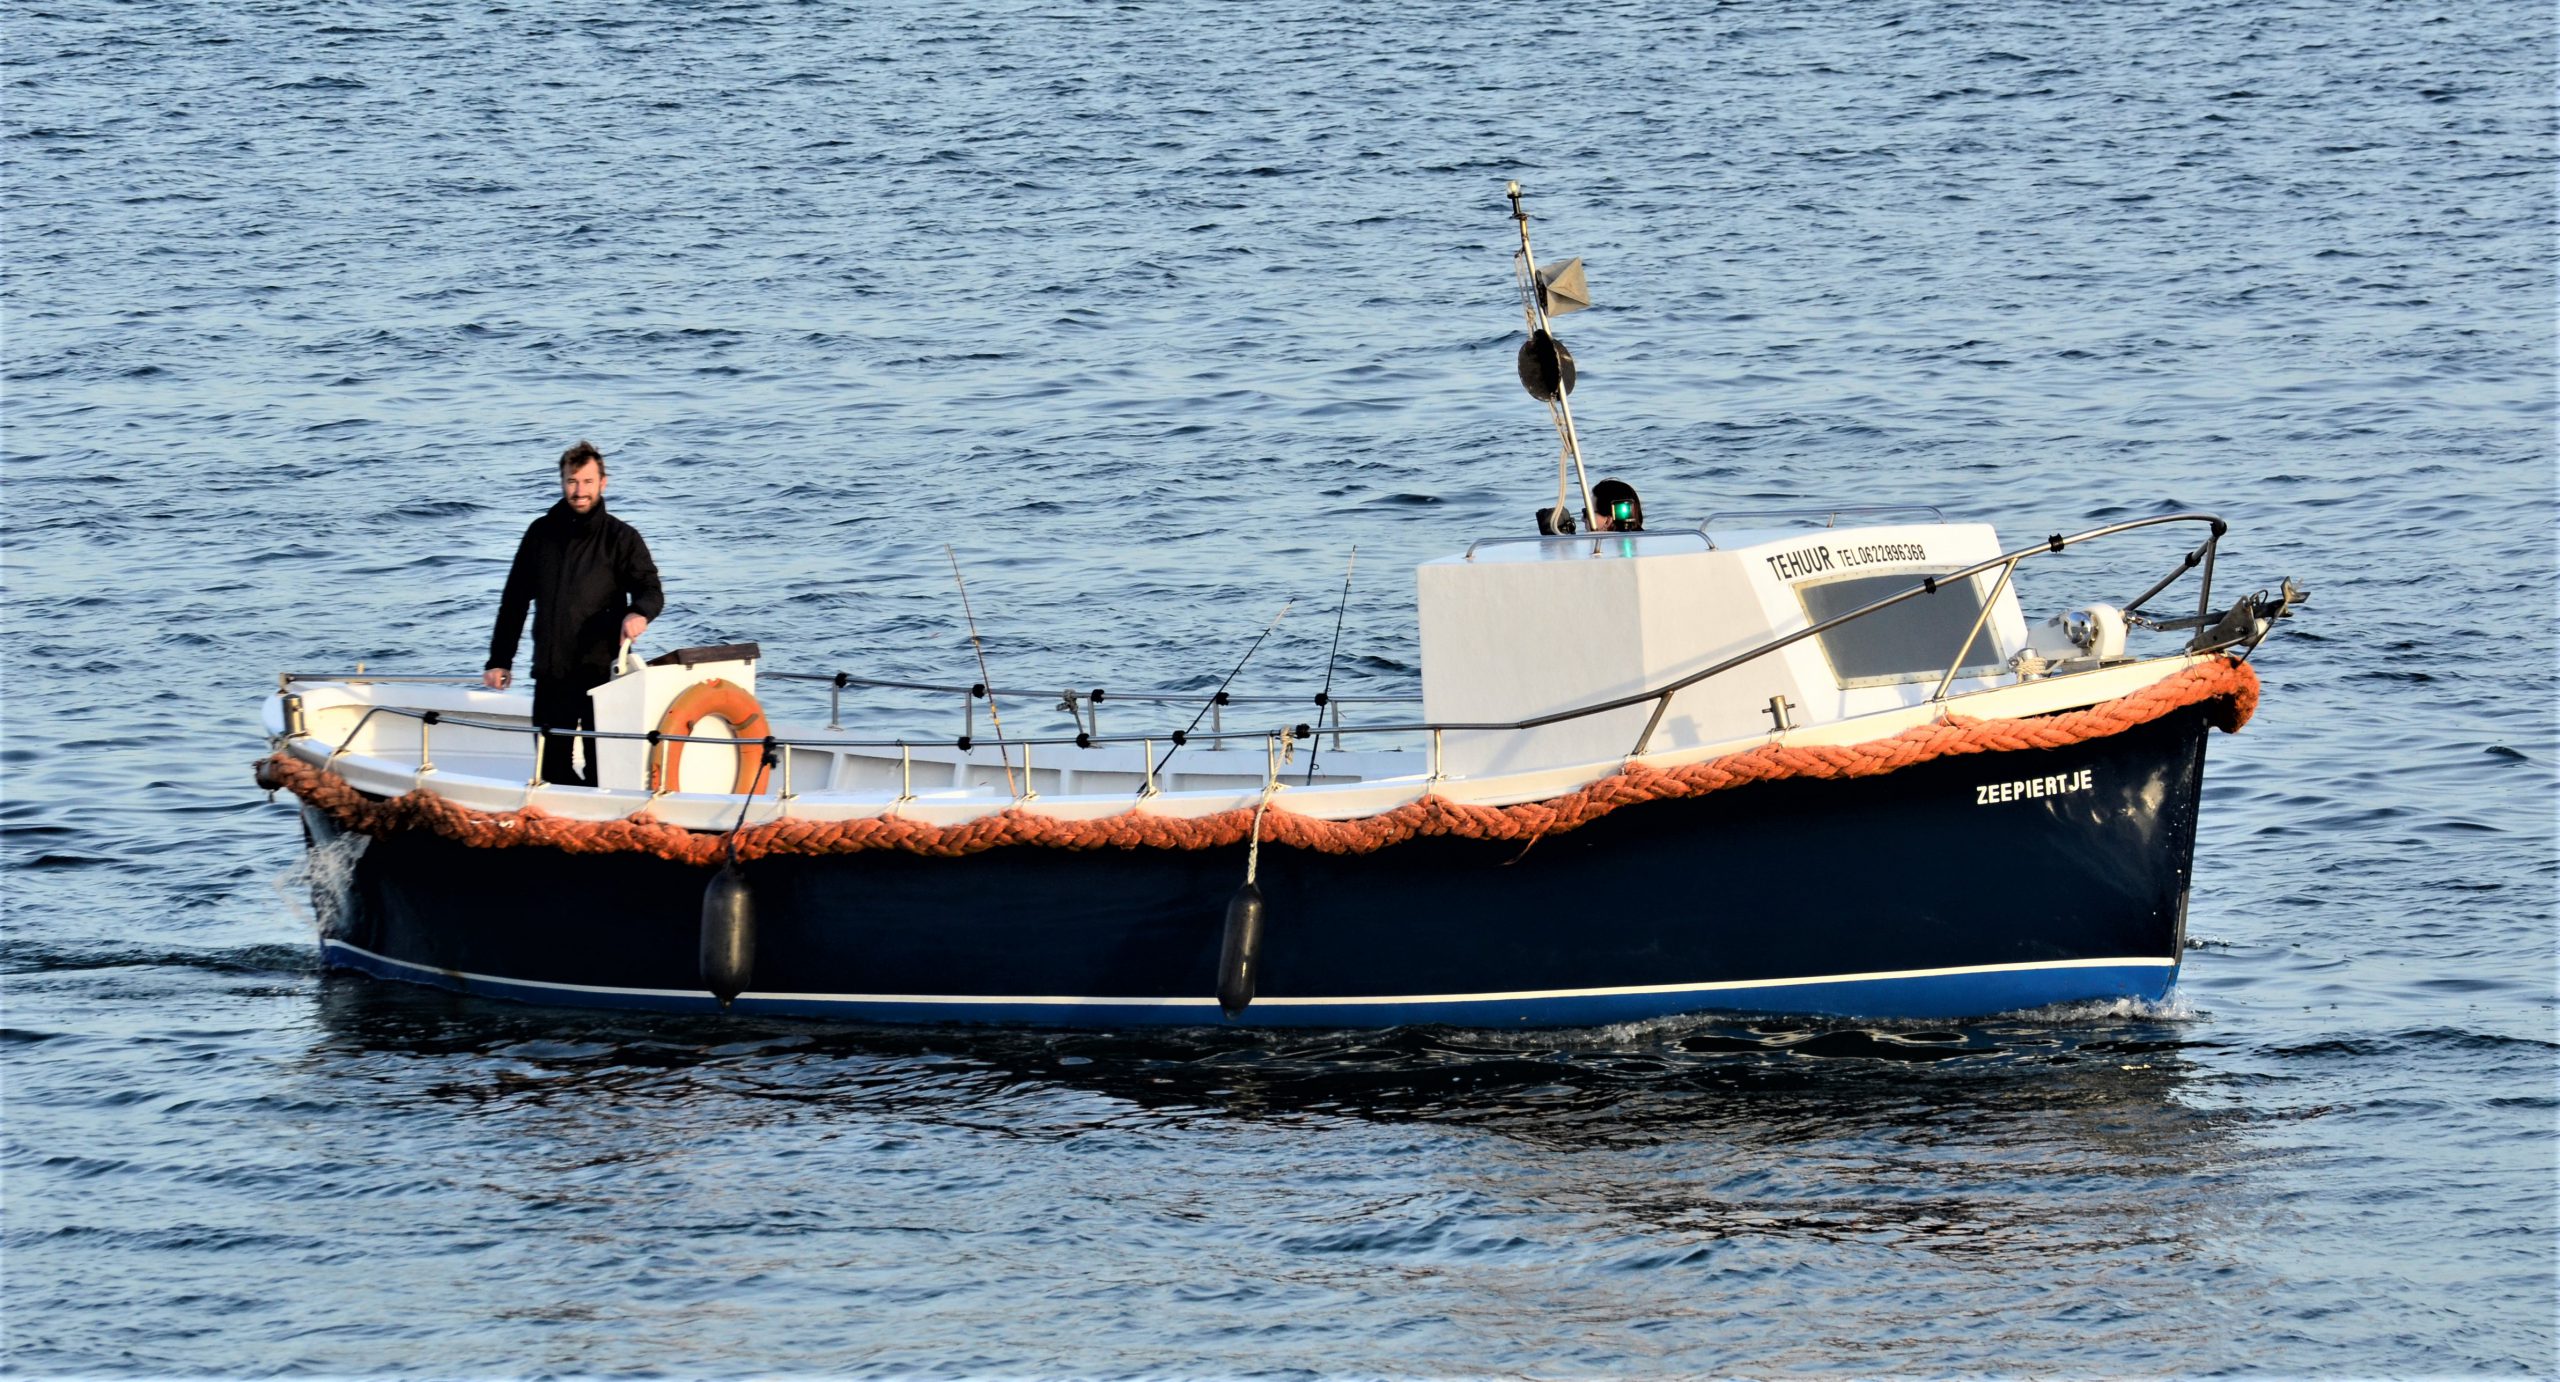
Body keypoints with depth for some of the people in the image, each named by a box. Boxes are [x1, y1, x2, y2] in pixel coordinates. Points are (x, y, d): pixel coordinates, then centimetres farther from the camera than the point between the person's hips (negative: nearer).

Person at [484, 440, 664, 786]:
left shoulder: (620, 538, 1)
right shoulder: (541, 533, 11)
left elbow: (650, 590, -8)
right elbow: (514, 600, 16)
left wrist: (639, 613, -32)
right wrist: (499, 661, 13)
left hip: (601, 670, -4)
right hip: (550, 675, 4)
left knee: (601, 771, -6)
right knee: (552, 769, 4)